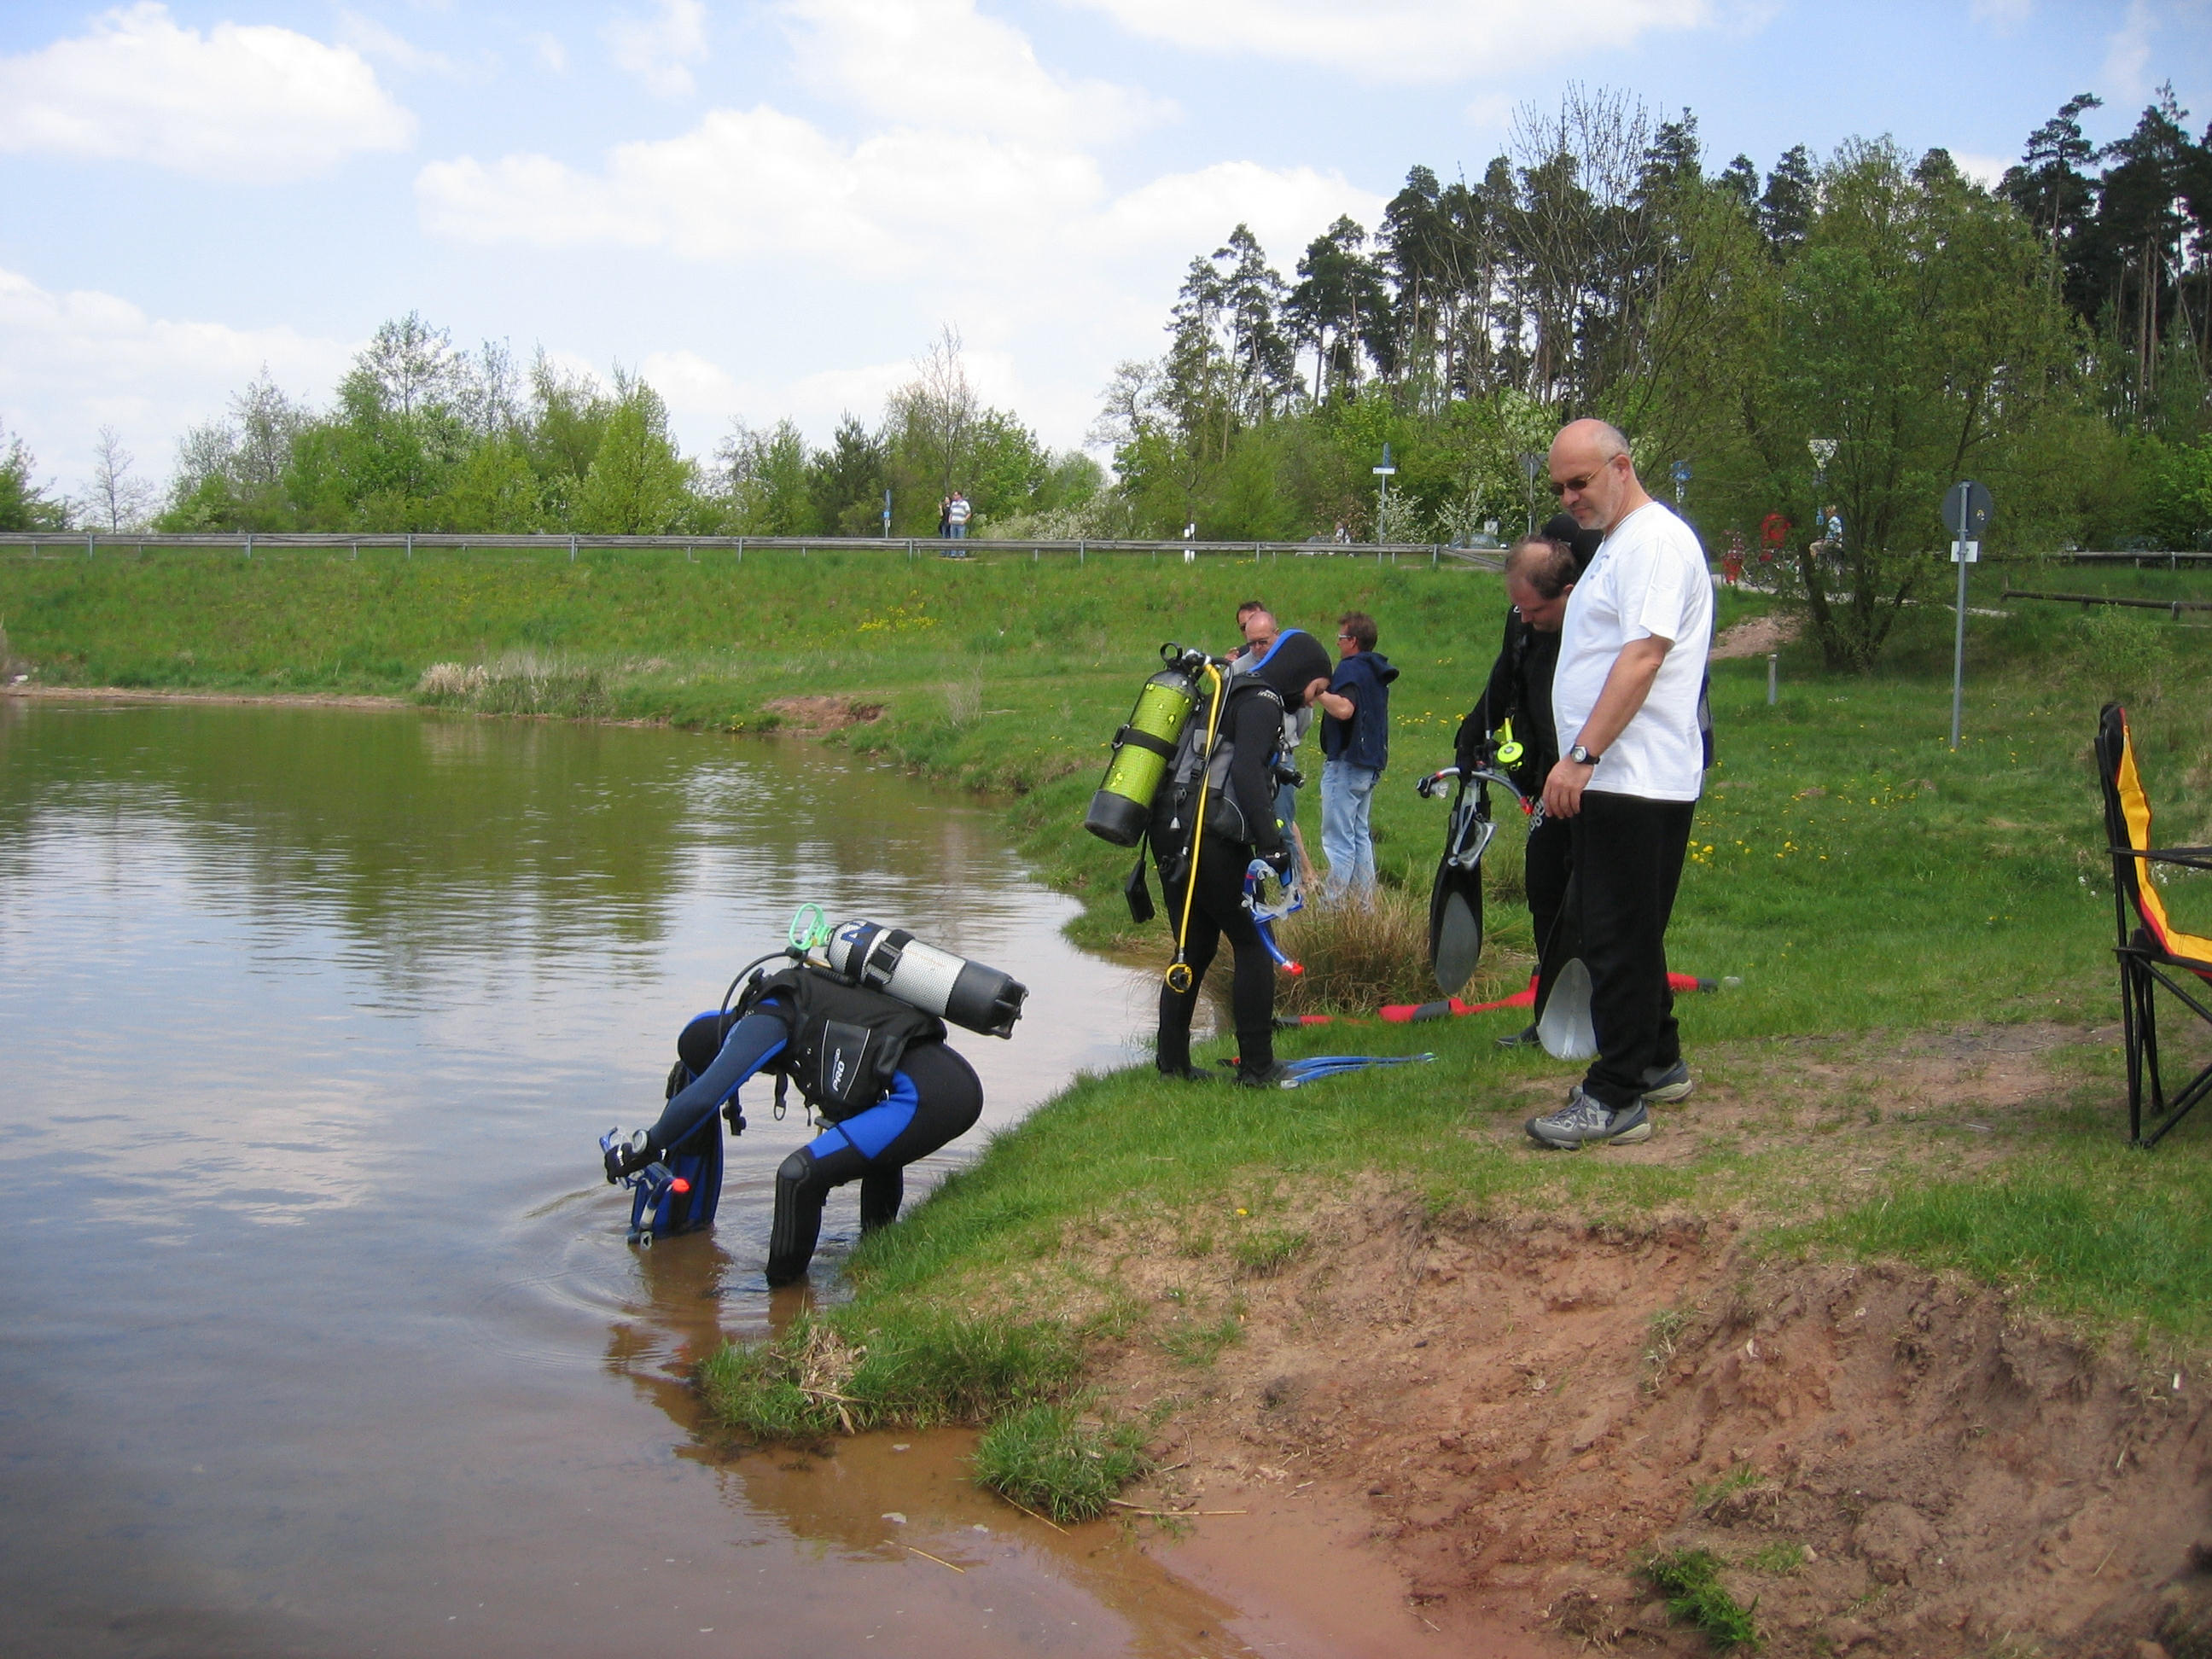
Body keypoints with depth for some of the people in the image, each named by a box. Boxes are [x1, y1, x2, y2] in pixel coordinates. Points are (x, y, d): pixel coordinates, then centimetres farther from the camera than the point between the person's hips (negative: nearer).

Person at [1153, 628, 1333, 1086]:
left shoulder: (1229, 692, 24)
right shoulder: (1262, 701, -7)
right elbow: (1247, 771, -22)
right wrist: (1271, 841, -26)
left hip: (1172, 835, 9)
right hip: (1210, 838, -9)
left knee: (1195, 948, 15)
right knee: (1254, 945, 0)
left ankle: (1172, 1062, 17)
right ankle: (1257, 1066, 2)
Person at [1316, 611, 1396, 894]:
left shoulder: (1351, 669, -14)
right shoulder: (1377, 671, 15)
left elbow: (1344, 709, -30)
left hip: (1345, 763, -10)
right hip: (1371, 763, 10)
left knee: (1338, 839, -8)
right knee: (1359, 834, 16)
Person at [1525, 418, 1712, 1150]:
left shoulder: (1656, 540, -13)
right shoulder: (1616, 545, 20)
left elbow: (1643, 656, -23)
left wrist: (1581, 756, -26)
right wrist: (1579, 760, 20)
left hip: (1636, 781, -11)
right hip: (1613, 780, 11)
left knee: (1619, 939, -8)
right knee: (1629, 934, 18)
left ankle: (1616, 1098, -4)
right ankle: (1658, 1063, 30)